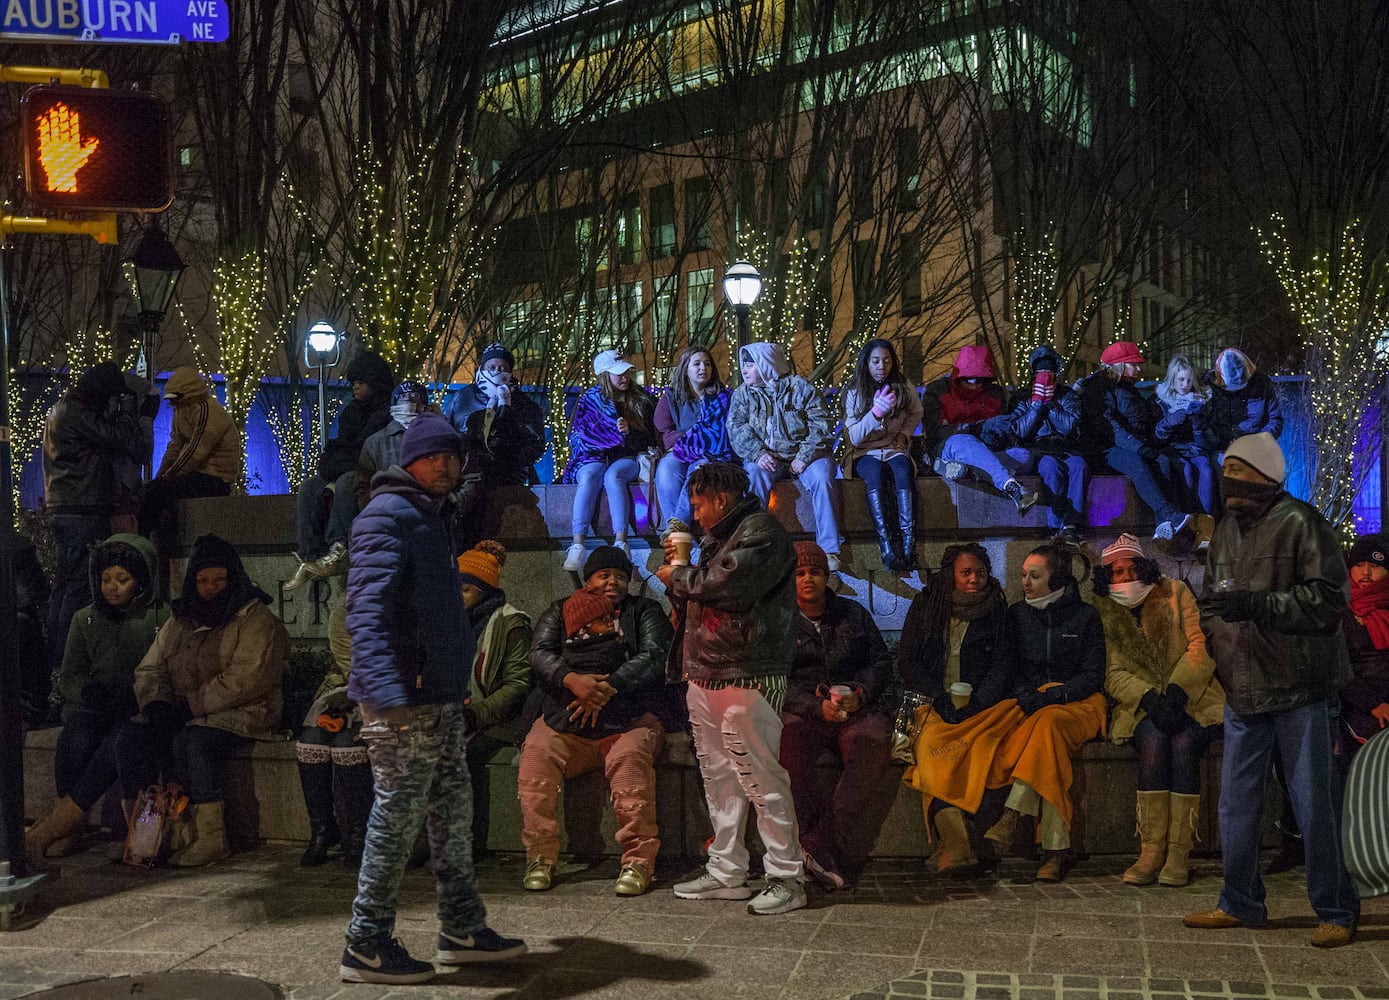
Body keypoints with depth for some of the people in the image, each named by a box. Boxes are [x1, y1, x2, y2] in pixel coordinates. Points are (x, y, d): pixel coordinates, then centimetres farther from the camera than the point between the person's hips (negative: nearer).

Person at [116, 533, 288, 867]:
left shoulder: (255, 620, -4)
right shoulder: (180, 621, 18)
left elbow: (246, 679, -16)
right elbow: (149, 669, 18)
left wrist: (193, 703, -17)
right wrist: (156, 703, -4)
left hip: (240, 713, -6)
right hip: (182, 713, 7)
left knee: (191, 741, -34)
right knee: (131, 737, -18)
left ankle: (210, 837, -27)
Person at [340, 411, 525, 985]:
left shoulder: (431, 518, 19)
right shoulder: (388, 516, -12)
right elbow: (366, 610, -23)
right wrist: (387, 694, -32)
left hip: (441, 699, 10)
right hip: (403, 700, -10)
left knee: (453, 813, 13)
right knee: (397, 818, -3)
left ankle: (463, 931, 23)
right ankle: (367, 946, 7)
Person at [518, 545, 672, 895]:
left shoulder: (644, 611, 17)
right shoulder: (559, 612, 22)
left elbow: (654, 656, -1)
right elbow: (540, 654, 4)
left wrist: (608, 687, -16)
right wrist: (572, 681, -18)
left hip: (629, 719, -2)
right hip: (563, 720, 2)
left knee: (630, 759, -33)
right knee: (537, 755, -27)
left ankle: (639, 861, -29)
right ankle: (540, 857, -19)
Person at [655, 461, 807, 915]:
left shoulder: (761, 531, -7)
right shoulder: (717, 539, 24)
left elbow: (730, 583, -22)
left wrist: (678, 576, -7)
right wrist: (679, 565, 14)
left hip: (745, 677, -10)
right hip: (704, 676, 10)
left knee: (761, 779, -9)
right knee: (719, 777, 12)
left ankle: (786, 877, -3)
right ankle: (726, 871, 19)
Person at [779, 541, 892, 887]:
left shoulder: (853, 614, 17)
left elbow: (882, 662, 16)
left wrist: (860, 693, -5)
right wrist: (816, 707, -15)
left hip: (857, 710, 2)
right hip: (802, 712, -1)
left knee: (874, 743, -34)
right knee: (788, 743, -37)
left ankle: (821, 849, -36)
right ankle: (830, 850, -34)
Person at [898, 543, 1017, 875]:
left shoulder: (997, 610, 12)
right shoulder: (925, 605, 11)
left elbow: (1003, 665, 4)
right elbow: (907, 662, 5)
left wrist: (975, 708, -12)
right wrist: (943, 702, -10)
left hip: (983, 707, 1)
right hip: (932, 705, 0)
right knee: (932, 744, -34)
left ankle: (953, 843, -39)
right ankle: (956, 841, -48)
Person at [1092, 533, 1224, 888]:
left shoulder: (1176, 593, 4)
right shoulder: (1106, 614, 8)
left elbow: (1200, 646, -4)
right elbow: (1114, 673, 0)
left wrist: (1176, 691, -19)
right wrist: (1148, 698, -19)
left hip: (1192, 697, -1)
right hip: (1144, 703, 1)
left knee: (1183, 743, -31)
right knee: (1154, 741, -31)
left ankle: (1178, 854, -29)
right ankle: (1151, 850, -31)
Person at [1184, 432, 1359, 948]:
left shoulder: (1300, 523, -10)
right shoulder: (1225, 531, 14)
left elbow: (1330, 597, -16)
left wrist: (1255, 604, -23)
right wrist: (1212, 647, 13)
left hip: (1300, 691, -7)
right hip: (1243, 692, 7)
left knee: (1314, 804, -1)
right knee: (1236, 802, 12)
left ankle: (1336, 911, 11)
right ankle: (1240, 903, 25)